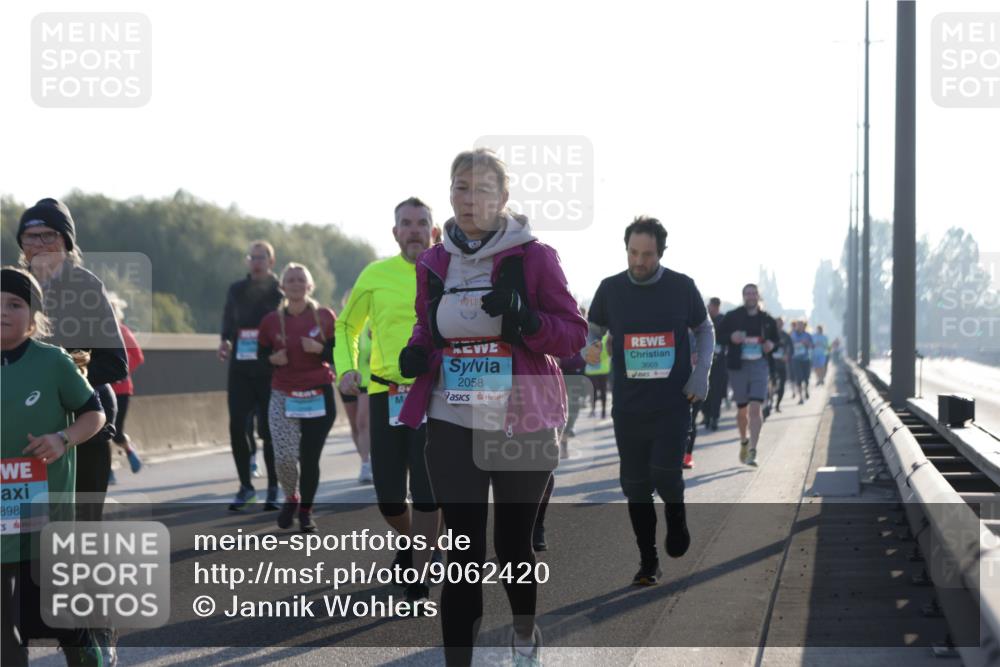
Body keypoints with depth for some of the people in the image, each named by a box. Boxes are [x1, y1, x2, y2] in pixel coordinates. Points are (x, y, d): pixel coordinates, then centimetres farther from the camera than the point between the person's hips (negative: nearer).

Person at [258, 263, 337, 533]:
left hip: (318, 396, 0)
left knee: (309, 458, -1)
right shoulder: (271, 321, 3)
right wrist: (273, 359, -9)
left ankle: (306, 510, 19)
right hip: (283, 397, 1)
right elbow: (262, 354, 13)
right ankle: (291, 498, 21)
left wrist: (319, 349, -15)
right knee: (284, 457, -10)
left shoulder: (324, 317, 0)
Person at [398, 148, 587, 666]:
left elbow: (574, 335, -4)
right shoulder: (433, 263, 6)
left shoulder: (534, 256, -5)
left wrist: (524, 318, -22)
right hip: (454, 427, 2)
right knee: (464, 553, -3)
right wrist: (416, 353, -2)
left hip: (523, 425, -2)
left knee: (512, 544, 12)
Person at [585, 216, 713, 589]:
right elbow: (593, 330, 13)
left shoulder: (682, 287, -1)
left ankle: (676, 519, 20)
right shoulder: (610, 289, 1)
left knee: (665, 474, -14)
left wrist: (701, 371, -2)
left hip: (672, 404, -2)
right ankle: (648, 561, 15)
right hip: (628, 405, 2)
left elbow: (704, 329, 12)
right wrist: (591, 347, -11)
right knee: (635, 485, 3)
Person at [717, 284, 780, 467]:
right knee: (742, 409, 10)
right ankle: (744, 441, 37)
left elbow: (775, 337, 20)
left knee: (756, 408, -14)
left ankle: (752, 449, -16)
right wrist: (731, 337, -18)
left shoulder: (766, 320, 6)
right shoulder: (732, 317, 0)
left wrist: (771, 344, -2)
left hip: (759, 365, 0)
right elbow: (718, 334, 2)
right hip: (738, 366, 0)